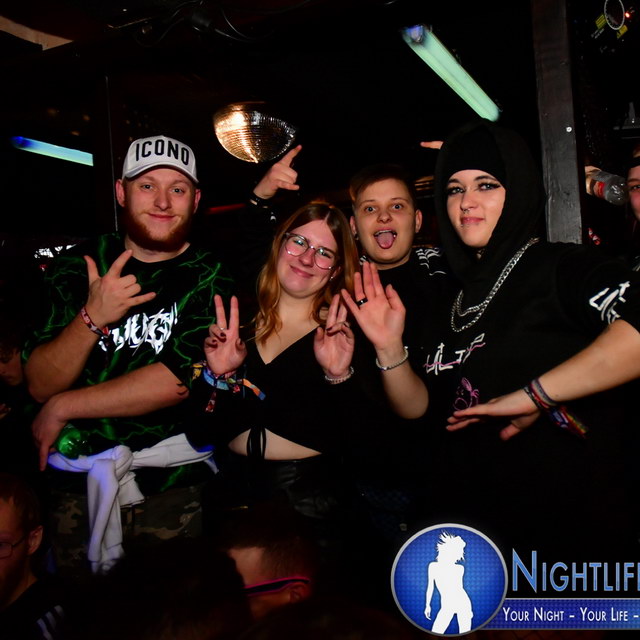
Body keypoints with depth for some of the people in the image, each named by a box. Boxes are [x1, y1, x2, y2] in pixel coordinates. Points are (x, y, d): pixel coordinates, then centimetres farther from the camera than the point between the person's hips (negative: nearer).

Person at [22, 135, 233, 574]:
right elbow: (40, 385, -4)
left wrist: (63, 407, -11)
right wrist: (93, 318, -22)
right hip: (75, 487, 2)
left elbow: (179, 380, -16)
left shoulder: (210, 278, -6)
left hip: (170, 491, -1)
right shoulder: (79, 266, 1)